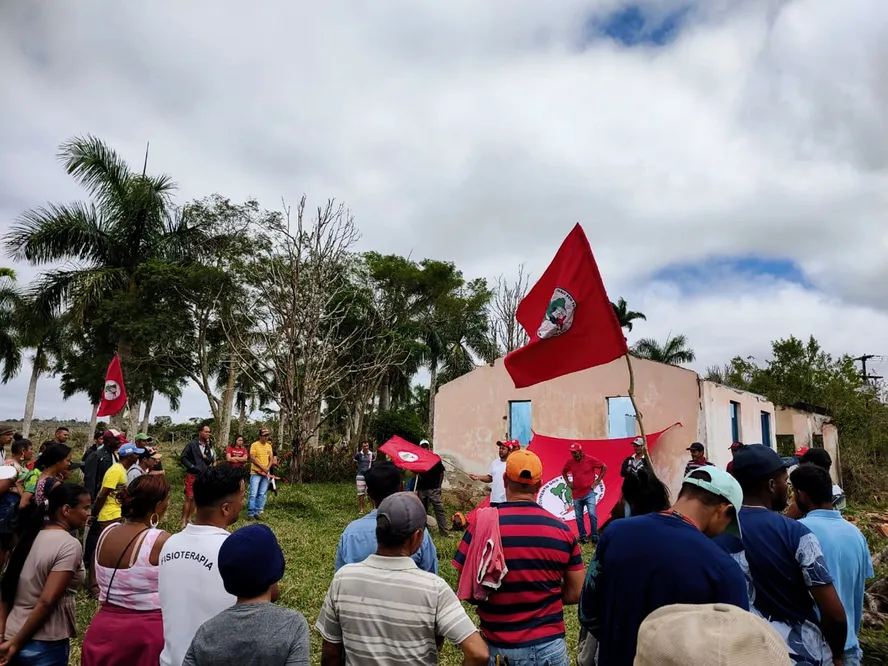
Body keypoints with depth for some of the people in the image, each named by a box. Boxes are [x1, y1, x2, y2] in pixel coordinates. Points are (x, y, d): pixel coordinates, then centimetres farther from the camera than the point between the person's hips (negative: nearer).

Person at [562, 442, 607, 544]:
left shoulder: (590, 459, -11)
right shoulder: (570, 461, -1)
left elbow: (604, 467, -1)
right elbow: (563, 472, 18)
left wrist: (597, 481, -4)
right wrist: (568, 483, 6)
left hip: (589, 493, -3)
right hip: (577, 495, 3)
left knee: (592, 514, -11)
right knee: (579, 517, 9)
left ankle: (594, 537, 3)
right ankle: (582, 537, 21)